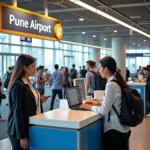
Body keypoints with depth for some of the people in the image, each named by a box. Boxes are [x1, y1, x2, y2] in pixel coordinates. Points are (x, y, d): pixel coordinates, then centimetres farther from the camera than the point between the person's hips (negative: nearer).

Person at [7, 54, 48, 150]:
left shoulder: (28, 83, 9)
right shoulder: (18, 85, -18)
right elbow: (17, 111, -19)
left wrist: (39, 100, 3)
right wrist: (22, 136, -19)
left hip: (29, 127, 8)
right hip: (20, 131, -8)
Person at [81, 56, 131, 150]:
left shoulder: (111, 85, -20)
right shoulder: (119, 81, 7)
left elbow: (104, 111, -19)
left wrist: (90, 107, -4)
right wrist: (98, 104, 13)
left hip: (115, 130, -9)